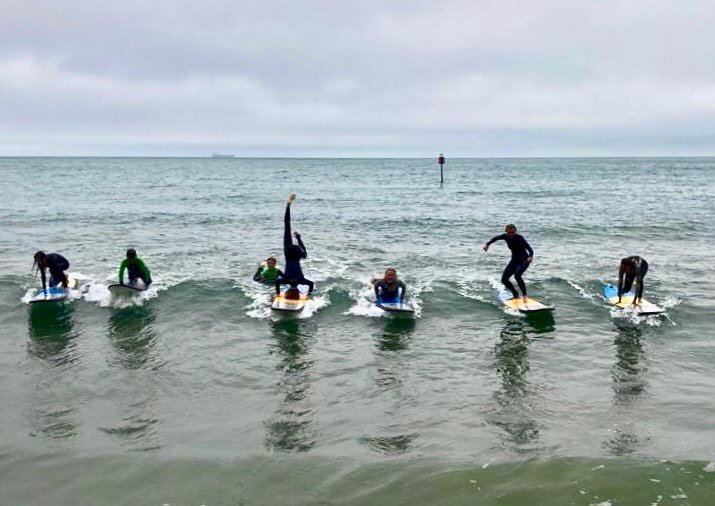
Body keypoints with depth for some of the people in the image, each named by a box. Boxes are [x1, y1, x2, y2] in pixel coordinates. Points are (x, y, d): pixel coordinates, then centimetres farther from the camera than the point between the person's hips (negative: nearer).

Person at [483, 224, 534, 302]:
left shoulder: (520, 238, -25)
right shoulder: (506, 237, -8)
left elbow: (530, 249, -33)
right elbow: (496, 238, 13)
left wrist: (531, 257, -52)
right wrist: (487, 244, 4)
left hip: (524, 260, -7)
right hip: (514, 260, 7)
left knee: (517, 275, -32)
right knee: (504, 279, 0)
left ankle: (524, 295, -17)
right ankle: (515, 295, 20)